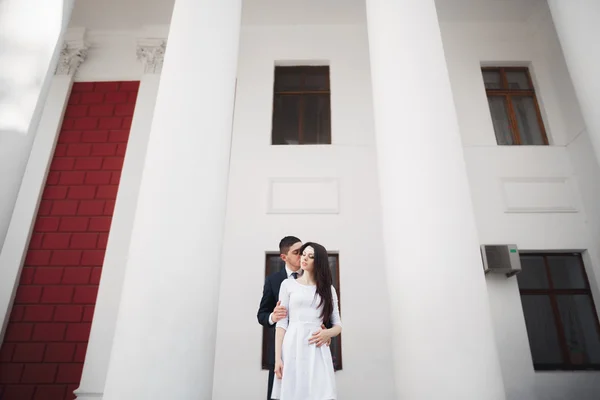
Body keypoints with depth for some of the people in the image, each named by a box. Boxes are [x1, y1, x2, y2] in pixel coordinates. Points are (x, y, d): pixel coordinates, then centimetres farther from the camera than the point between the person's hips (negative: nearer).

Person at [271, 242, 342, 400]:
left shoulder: (328, 289, 12)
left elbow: (338, 325, 13)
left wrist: (328, 333, -9)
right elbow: (281, 323, 2)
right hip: (293, 348, -1)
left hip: (318, 350, 1)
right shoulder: (288, 284, 7)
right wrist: (278, 357, -6)